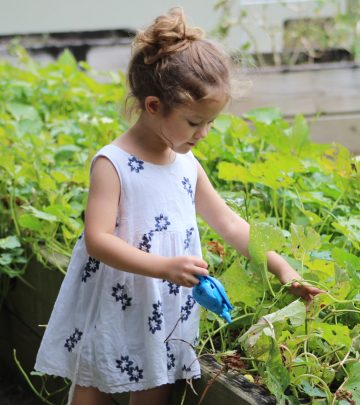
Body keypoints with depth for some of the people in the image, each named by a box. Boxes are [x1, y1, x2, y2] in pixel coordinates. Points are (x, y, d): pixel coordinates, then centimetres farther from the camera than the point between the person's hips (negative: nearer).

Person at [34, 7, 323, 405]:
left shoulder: (187, 164, 5)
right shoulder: (112, 164, -16)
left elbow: (229, 224, 13)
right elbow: (97, 239, -24)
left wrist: (281, 267, 5)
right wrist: (164, 267, -33)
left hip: (163, 323, 6)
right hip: (110, 322, -6)